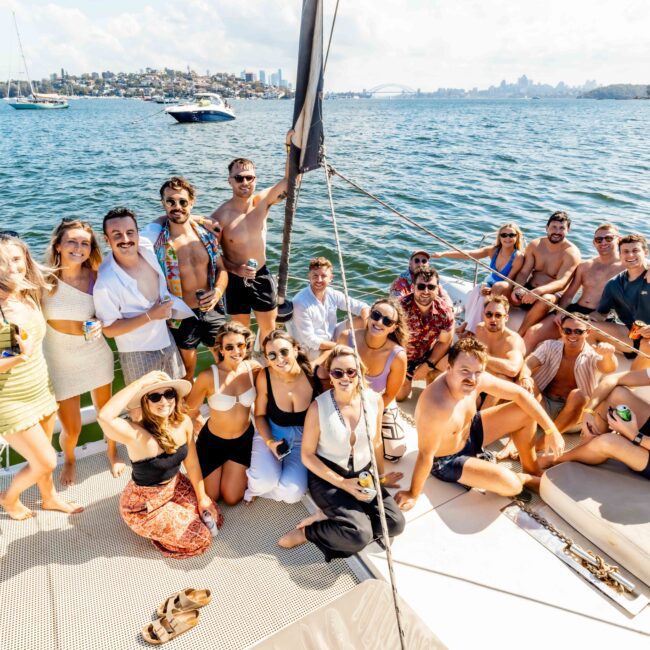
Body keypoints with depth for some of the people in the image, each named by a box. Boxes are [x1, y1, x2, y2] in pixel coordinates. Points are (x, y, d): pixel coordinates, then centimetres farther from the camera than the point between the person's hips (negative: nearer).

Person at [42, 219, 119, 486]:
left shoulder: (95, 277, -10)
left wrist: (100, 324, -18)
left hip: (95, 355, 1)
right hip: (59, 361, -1)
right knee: (71, 428, 9)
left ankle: (112, 453, 49)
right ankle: (69, 460, 45)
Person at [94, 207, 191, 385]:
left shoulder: (147, 247, -13)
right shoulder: (106, 283, -29)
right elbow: (109, 330, -21)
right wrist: (149, 316, -28)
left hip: (166, 340, 6)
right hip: (137, 353, -6)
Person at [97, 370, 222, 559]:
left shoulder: (184, 423, -16)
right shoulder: (137, 434, -33)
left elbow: (192, 463, -1)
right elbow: (104, 417, -55)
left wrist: (202, 497, 6)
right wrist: (139, 383, -49)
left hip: (174, 487, 6)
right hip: (143, 506, -6)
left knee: (213, 518, 8)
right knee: (201, 539, -6)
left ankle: (170, 514, 23)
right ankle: (149, 527, 14)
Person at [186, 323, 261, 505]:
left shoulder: (254, 368, -17)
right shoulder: (208, 376, -27)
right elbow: (190, 410, -12)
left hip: (244, 439, 2)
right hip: (213, 440, -2)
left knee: (232, 498, 6)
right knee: (210, 498, 11)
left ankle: (241, 470, 35)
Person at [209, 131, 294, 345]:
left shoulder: (262, 201, -9)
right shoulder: (221, 215, -18)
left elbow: (289, 180, -14)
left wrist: (290, 147, -27)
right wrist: (236, 269, -25)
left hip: (262, 276, 3)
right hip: (235, 280, -3)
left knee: (269, 329, 18)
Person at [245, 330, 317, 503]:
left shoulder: (313, 372, -22)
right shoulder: (265, 377, -18)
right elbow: (260, 415, -4)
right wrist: (270, 442, -17)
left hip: (304, 438, 0)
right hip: (271, 432, 0)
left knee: (292, 493, -18)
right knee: (265, 481, -24)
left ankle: (256, 488, 14)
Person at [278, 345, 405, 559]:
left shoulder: (374, 400, -9)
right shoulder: (318, 407, -19)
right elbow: (307, 455, -12)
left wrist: (381, 476, 13)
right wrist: (343, 483, -17)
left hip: (363, 475, 5)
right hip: (327, 477, -5)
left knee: (395, 523, -13)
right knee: (360, 535, -24)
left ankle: (329, 517, -1)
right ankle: (306, 532, 0)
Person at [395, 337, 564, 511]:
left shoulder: (478, 379, -19)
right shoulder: (438, 407, -42)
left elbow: (520, 394, -7)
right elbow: (425, 455, -32)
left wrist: (551, 430, -9)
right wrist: (413, 495, -20)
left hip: (469, 433, 7)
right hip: (446, 460, -7)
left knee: (526, 413, 0)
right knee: (509, 483, -25)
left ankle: (532, 470, 20)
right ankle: (530, 480, 12)